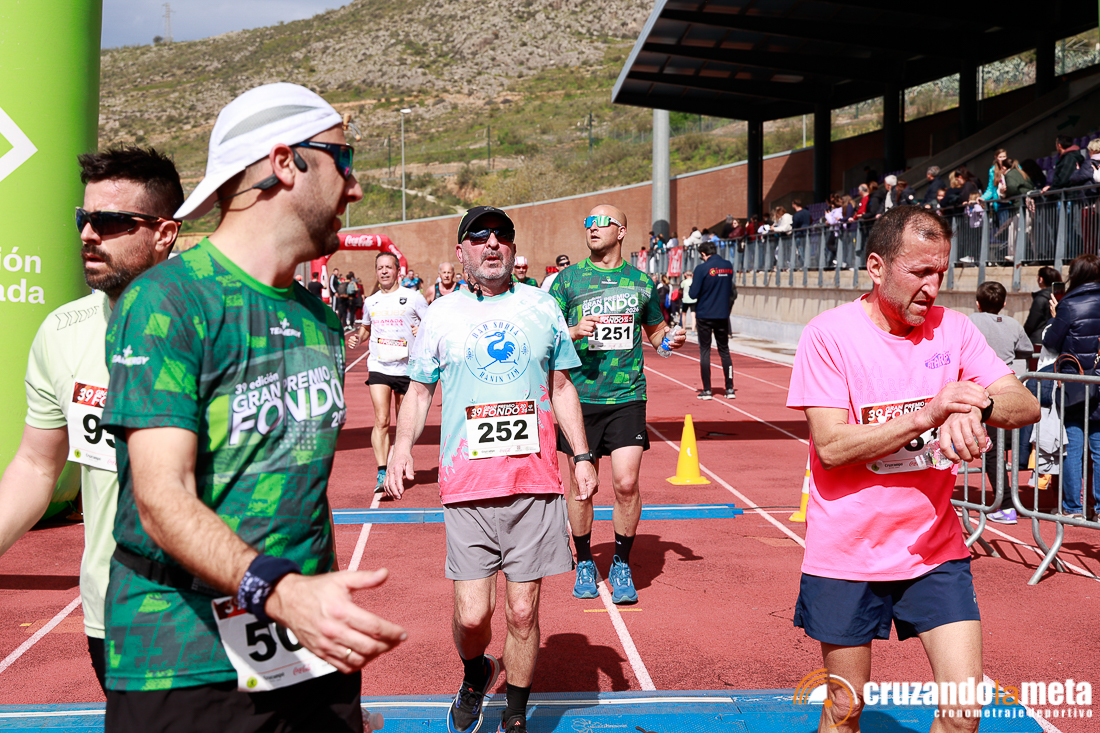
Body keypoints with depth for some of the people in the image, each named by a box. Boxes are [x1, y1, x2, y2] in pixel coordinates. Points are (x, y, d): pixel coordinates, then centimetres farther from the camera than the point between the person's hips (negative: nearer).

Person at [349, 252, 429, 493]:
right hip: (379, 367, 1)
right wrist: (356, 338, 8)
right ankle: (381, 474, -17)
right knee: (381, 421, -13)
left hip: (407, 368, -1)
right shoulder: (370, 302, 12)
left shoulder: (413, 297, 0)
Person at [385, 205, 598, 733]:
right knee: (472, 615, -4)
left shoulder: (543, 308, 9)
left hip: (535, 480, 1)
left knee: (523, 613, 4)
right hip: (467, 484, -1)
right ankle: (474, 677, 30)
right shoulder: (441, 315, 7)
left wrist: (582, 456, 10)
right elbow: (419, 391, 11)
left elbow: (562, 388, 16)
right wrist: (402, 445, -7)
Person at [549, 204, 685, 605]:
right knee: (580, 486, 5)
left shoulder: (640, 281, 9)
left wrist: (670, 338, 1)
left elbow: (654, 330, 22)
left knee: (627, 483, -6)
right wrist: (575, 332, -17)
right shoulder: (568, 279, 4)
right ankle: (584, 564, 24)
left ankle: (621, 566, 12)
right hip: (579, 395, 0)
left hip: (627, 396, 1)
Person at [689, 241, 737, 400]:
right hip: (723, 315, 4)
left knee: (704, 351, 4)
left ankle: (707, 390, 2)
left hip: (705, 316, -4)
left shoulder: (702, 268, -13)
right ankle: (730, 389, 10)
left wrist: (693, 281, 5)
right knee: (724, 351, 12)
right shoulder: (728, 266, 4)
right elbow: (730, 291, 13)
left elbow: (693, 294, -13)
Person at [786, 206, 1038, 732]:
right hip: (847, 556, -3)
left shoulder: (952, 329, 1)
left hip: (935, 550, 3)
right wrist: (926, 415, -27)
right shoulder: (828, 334, -11)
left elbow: (1027, 406, -4)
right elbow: (831, 446, -18)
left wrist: (976, 406, -26)